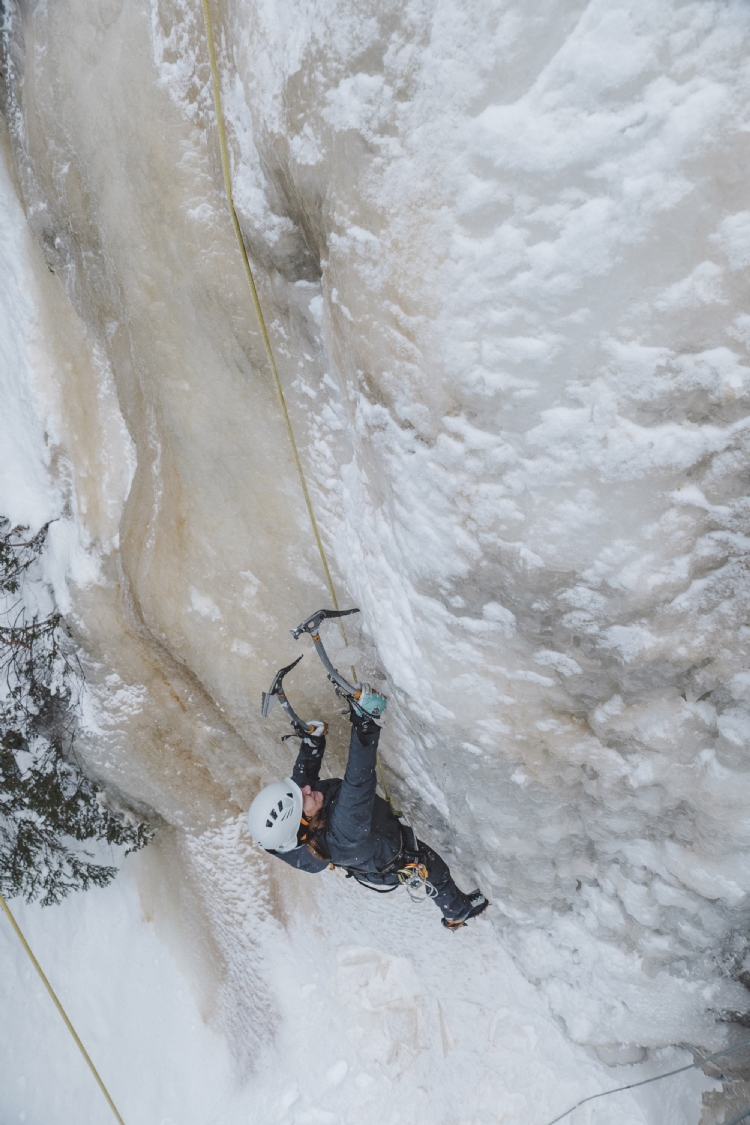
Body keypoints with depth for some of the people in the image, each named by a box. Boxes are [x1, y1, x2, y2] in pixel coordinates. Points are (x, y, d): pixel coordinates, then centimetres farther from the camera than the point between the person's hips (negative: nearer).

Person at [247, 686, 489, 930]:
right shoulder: (340, 839, -50)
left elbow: (305, 773, -14)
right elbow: (358, 782, -59)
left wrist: (312, 738, -26)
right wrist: (365, 724, -65)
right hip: (390, 864, -6)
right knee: (434, 868, 21)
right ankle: (458, 912, 50)